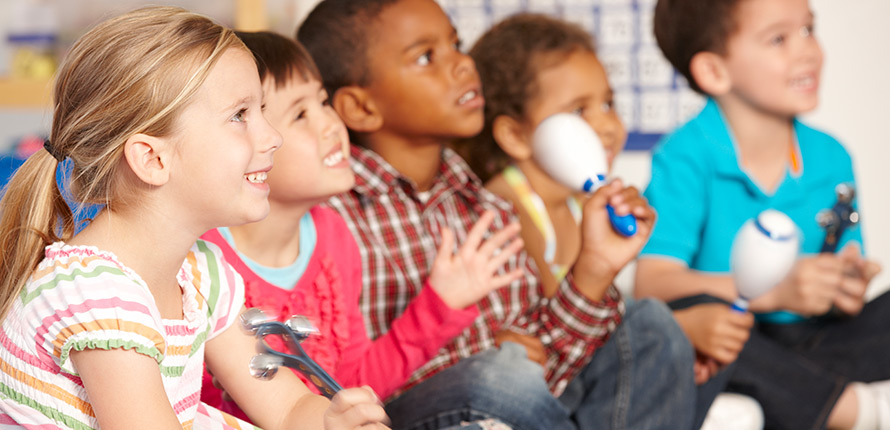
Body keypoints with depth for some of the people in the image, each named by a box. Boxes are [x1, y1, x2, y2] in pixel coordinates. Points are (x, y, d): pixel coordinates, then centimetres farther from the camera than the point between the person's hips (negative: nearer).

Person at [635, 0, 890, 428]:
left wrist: (846, 292, -17)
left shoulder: (831, 158, 6)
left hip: (811, 343, 5)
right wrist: (774, 292, -31)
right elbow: (651, 284, -22)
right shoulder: (686, 158, -10)